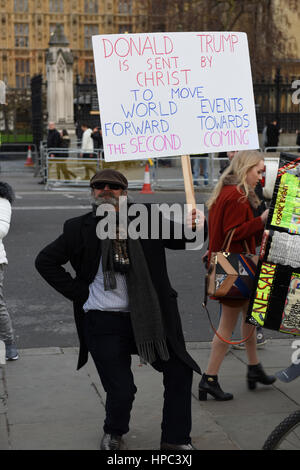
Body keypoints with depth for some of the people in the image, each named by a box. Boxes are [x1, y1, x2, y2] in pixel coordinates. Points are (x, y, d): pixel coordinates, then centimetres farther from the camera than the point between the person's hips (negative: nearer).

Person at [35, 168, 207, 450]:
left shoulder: (146, 217, 3)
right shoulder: (80, 229, 1)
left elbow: (177, 239, 3)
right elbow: (45, 261, 7)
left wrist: (194, 226, -21)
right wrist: (78, 292, -1)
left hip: (147, 318, 2)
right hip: (103, 323, -2)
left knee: (180, 372, 2)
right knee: (121, 391, -1)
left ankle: (175, 441, 22)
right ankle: (113, 434, 32)